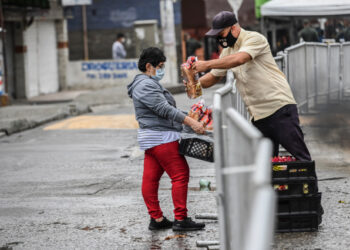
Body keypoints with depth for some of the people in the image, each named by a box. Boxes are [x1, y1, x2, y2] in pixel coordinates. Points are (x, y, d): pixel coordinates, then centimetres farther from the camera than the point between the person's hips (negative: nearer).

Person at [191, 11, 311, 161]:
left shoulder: (254, 39, -9)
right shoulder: (228, 51, 16)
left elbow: (239, 59, -27)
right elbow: (214, 76, 22)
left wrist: (206, 64, -24)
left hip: (280, 108, -8)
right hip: (258, 115, 8)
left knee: (301, 158, -9)